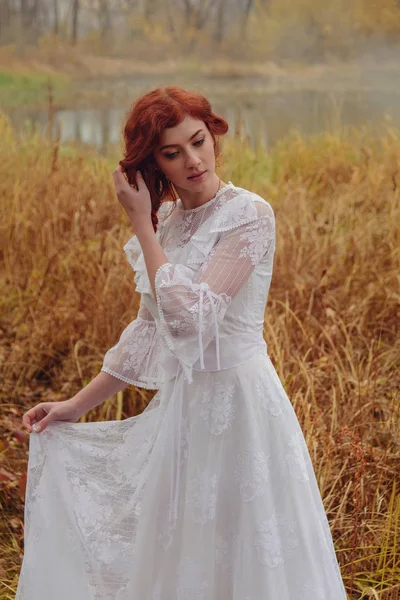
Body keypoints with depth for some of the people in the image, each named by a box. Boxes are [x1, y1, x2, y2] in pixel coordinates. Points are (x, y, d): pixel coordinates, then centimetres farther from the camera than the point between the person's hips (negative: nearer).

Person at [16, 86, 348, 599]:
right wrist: (76, 405, 14)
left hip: (238, 403, -7)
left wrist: (142, 226, -16)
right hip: (180, 406, 7)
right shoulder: (166, 222, 6)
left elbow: (189, 317, -24)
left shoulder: (249, 215, -15)